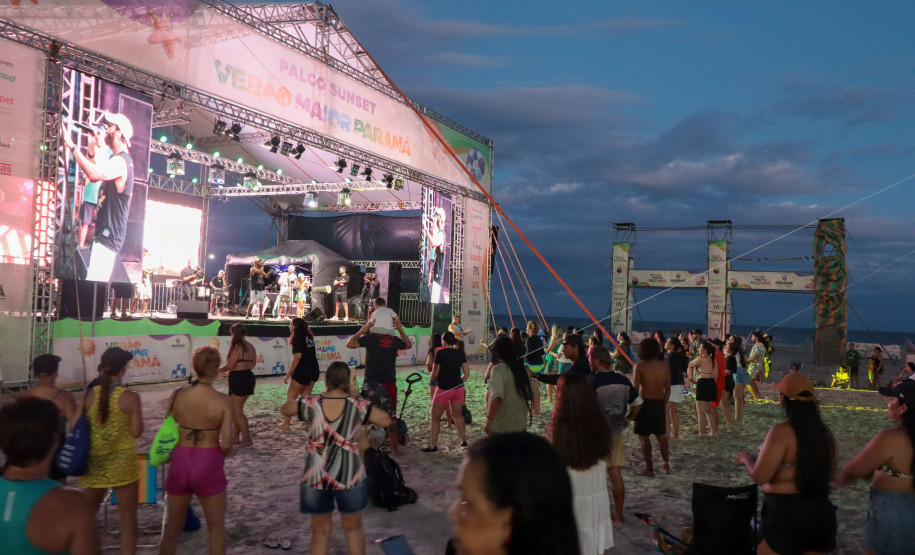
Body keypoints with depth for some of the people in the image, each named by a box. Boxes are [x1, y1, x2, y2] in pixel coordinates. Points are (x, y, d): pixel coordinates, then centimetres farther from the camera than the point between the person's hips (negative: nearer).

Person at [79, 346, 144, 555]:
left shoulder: (89, 395, -5)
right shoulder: (130, 397, -14)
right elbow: (136, 432, -9)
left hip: (94, 462, 4)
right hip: (122, 462, -3)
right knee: (128, 519, 7)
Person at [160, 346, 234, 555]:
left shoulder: (177, 394, -6)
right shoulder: (223, 401, -14)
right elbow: (226, 444, -15)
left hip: (179, 461, 3)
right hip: (208, 464, -3)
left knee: (173, 526, 21)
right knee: (216, 528, 15)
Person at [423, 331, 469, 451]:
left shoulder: (440, 353, -11)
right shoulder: (460, 353, 3)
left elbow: (434, 375, -10)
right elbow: (467, 374, 4)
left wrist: (433, 376, 12)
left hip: (444, 389, -5)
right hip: (458, 388, 5)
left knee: (435, 417, 7)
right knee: (457, 414, 23)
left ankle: (433, 445, 7)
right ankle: (464, 441, 29)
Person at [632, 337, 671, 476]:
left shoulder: (640, 367, -13)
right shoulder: (665, 367, 1)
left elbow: (635, 388, -13)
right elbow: (668, 390, 7)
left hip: (645, 403, -5)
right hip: (660, 403, 5)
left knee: (644, 437, 4)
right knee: (661, 436, 18)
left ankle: (649, 468, 5)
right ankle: (666, 465, 24)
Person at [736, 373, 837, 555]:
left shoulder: (782, 431, -18)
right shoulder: (825, 431, 2)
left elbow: (759, 476, -17)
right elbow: (830, 473, 15)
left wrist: (747, 459, 3)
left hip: (786, 513, -6)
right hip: (821, 511, 6)